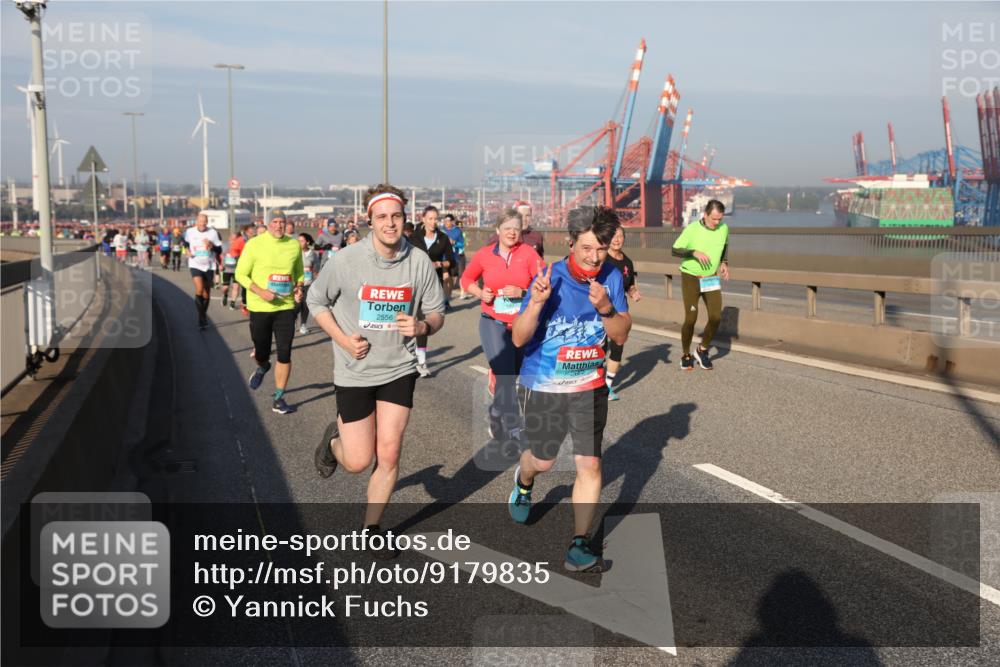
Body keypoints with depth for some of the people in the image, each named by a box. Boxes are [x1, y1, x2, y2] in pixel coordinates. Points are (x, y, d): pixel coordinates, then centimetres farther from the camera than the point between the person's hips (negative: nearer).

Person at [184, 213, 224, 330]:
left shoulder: (213, 232, -3)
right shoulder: (189, 232, -2)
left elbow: (219, 249, 1)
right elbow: (185, 242, 20)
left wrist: (212, 245, -18)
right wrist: (187, 250, 2)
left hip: (209, 266, 2)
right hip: (195, 265, -1)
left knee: (207, 293, 10)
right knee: (199, 290, -19)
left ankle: (204, 315, 30)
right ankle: (201, 317, -10)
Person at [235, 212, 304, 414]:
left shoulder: (294, 244, 3)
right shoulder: (254, 244, -7)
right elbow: (240, 274, -5)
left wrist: (299, 288, -2)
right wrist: (260, 291, -18)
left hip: (286, 307, 2)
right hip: (260, 307, -2)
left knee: (285, 354, -4)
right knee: (262, 354, 9)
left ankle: (278, 399, 9)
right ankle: (262, 367, 49)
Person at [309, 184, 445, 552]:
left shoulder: (419, 262, -7)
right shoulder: (346, 260, -14)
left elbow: (437, 313, 4)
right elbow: (316, 301, 1)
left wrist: (422, 326, -20)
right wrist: (343, 339, -12)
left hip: (399, 369, 2)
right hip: (355, 371, -2)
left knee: (388, 455, 2)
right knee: (358, 461, 1)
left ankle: (371, 527, 24)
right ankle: (335, 438, 37)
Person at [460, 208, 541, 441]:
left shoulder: (528, 253, -5)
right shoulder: (484, 254, -1)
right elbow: (467, 278, 14)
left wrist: (522, 292, -23)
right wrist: (480, 292, -5)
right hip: (493, 324, -1)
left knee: (509, 377, 16)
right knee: (505, 378, -12)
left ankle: (496, 417, 40)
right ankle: (516, 433, -4)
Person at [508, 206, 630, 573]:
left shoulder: (611, 277, -9)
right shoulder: (550, 279, -20)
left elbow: (621, 336, -5)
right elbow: (519, 339, -21)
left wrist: (606, 308, -25)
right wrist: (536, 303, -38)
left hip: (590, 387, 2)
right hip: (545, 387, -2)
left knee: (590, 464, -4)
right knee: (542, 460, 16)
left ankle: (580, 544, 8)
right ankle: (523, 481, 52)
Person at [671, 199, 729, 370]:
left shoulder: (724, 228, -6)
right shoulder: (692, 230, -19)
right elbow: (674, 251, -14)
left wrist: (724, 263, -1)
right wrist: (694, 252, -29)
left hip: (711, 279, 4)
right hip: (691, 278, -4)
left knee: (716, 317, -7)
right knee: (691, 319, -7)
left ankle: (702, 350, 16)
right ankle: (686, 355, 15)